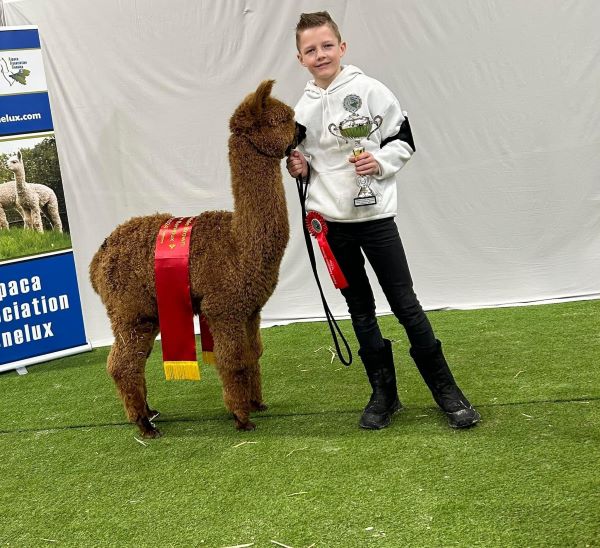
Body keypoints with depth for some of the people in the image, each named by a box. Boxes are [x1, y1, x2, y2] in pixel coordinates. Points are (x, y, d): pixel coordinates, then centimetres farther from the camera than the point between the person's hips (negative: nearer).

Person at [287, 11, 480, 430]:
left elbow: (404, 140, -1)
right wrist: (299, 168, -4)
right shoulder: (303, 109, 5)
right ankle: (384, 391, 20)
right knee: (360, 308, 10)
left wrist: (380, 162, -18)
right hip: (331, 220, 4)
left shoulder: (369, 90, -6)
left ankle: (445, 387, 11)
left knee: (405, 303, -1)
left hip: (375, 214, -4)